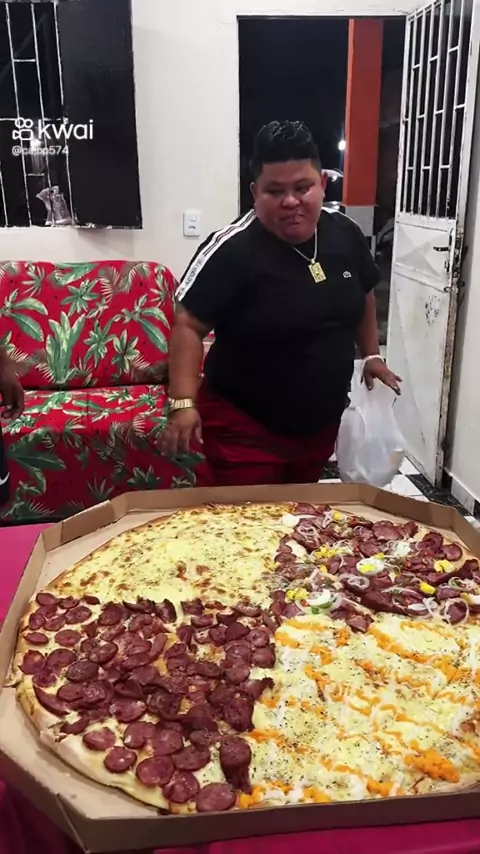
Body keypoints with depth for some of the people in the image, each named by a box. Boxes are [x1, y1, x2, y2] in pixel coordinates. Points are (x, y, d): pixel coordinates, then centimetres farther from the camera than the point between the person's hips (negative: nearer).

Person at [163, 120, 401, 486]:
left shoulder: (345, 235, -1)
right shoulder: (231, 250, -20)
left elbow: (363, 297, 16)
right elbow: (189, 326, -18)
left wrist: (371, 355, 14)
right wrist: (184, 403, -26)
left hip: (323, 421, 6)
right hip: (245, 427, -6)